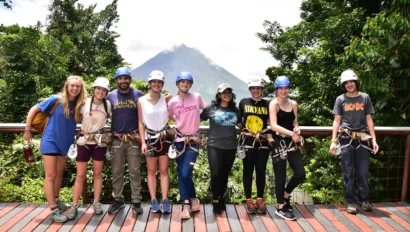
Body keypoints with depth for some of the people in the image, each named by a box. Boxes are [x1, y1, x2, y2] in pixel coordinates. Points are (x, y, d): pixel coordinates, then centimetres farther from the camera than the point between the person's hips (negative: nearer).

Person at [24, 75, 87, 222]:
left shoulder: (80, 105, -2)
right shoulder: (57, 100, -12)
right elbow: (33, 110, -6)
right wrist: (27, 130, -5)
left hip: (65, 144, 5)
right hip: (50, 142, -5)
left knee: (59, 174, 18)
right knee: (51, 176, -2)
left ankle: (55, 200, 36)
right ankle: (53, 210, 3)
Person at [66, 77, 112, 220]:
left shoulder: (108, 105, 0)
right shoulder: (84, 102, -6)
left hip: (99, 142, 2)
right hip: (84, 141, -1)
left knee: (97, 173, 9)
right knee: (80, 175, 1)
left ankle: (96, 202, 20)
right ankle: (74, 205, 11)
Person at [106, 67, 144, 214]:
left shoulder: (138, 95, 2)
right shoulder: (110, 96, 6)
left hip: (134, 139, -1)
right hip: (116, 140, 2)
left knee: (134, 172, 3)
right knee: (117, 172, 9)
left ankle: (136, 202, 12)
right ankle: (118, 200, 22)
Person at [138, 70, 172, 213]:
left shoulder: (165, 99, -2)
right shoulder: (141, 101, -5)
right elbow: (141, 123, -4)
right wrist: (143, 142, -8)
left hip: (164, 137, 1)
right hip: (150, 138, -1)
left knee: (164, 170, 5)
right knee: (151, 171, 7)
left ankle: (165, 200, 11)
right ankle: (153, 200, 16)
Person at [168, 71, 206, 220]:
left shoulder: (197, 97, -4)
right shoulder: (173, 101, -2)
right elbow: (169, 117, 15)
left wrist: (194, 122, 4)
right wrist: (181, 122, 6)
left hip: (193, 140, -2)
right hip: (180, 140, 2)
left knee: (186, 173, -10)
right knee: (181, 174, 4)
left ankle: (191, 200, 13)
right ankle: (187, 203, 16)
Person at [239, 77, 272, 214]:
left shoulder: (267, 104, 5)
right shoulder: (243, 102, 3)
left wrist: (270, 136, -2)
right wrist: (243, 131, 4)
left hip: (263, 143, 1)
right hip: (247, 142, -1)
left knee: (261, 171, 8)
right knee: (248, 171, 5)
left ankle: (260, 199, 20)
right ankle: (249, 200, 15)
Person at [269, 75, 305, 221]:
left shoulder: (293, 104, 9)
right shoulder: (274, 104, -8)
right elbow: (273, 126, -19)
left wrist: (297, 129, -5)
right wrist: (291, 133, -26)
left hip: (292, 143, 5)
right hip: (279, 143, -5)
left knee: (300, 174, 4)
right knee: (280, 176, 2)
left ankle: (285, 195, 30)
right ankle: (280, 208, 18)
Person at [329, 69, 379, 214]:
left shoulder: (365, 98, 7)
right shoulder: (340, 99, 4)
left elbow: (369, 119, 8)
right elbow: (337, 121, 4)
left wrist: (374, 139, 2)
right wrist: (333, 141, -3)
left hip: (362, 138, 1)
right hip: (346, 139, -1)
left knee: (363, 172, 6)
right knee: (348, 172, 4)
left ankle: (363, 199, 24)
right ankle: (350, 201, 13)